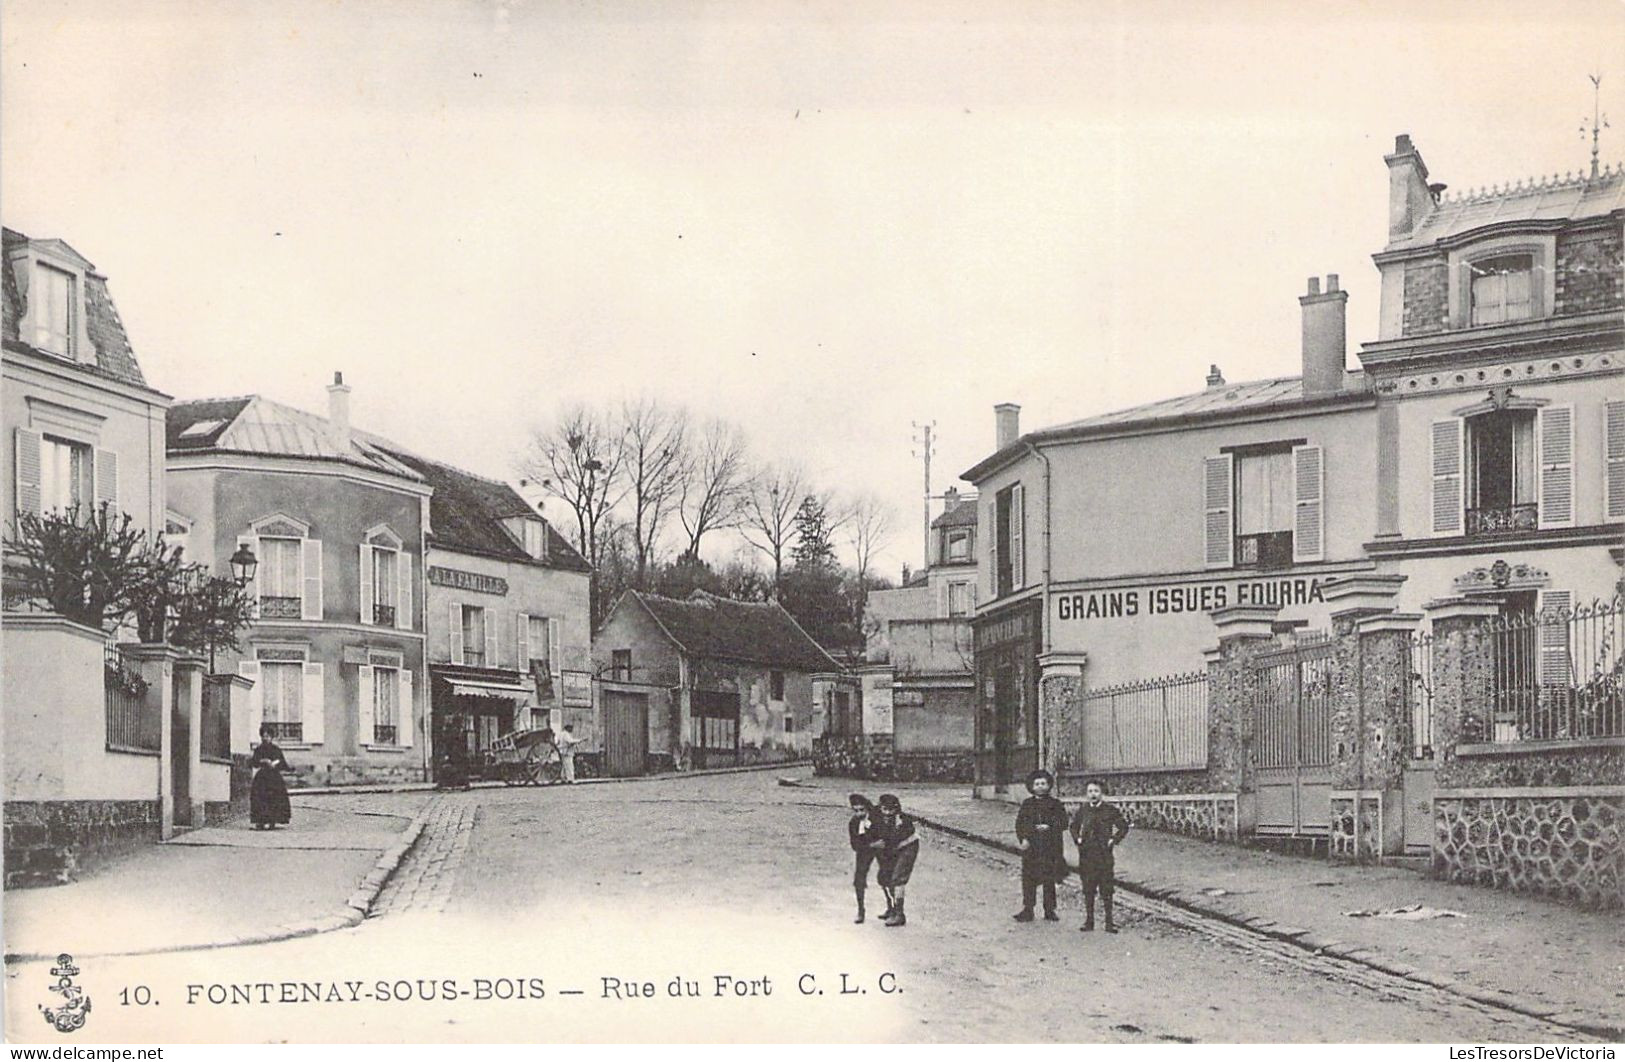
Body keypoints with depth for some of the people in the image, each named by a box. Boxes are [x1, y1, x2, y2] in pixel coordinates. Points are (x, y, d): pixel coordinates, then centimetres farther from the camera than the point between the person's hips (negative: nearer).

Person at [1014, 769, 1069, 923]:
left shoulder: (1055, 804, 6)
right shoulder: (1027, 804, 10)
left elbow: (1063, 823, 1)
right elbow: (1019, 823, 7)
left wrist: (1049, 827, -13)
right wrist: (1022, 839, -7)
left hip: (1050, 846, -1)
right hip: (1031, 846, 1)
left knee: (1049, 879, 2)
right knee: (1029, 879, -1)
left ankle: (1049, 911, 10)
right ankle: (1027, 910, 5)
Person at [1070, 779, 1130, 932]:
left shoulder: (1110, 810, -3)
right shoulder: (1082, 809, 6)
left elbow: (1124, 826, 4)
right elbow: (1074, 826, 21)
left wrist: (1114, 840, -4)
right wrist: (1078, 839, 7)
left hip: (1104, 854, -3)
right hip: (1086, 854, 3)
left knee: (1106, 890, -1)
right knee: (1088, 890, 7)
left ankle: (1109, 922, 5)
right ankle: (1088, 921, 14)